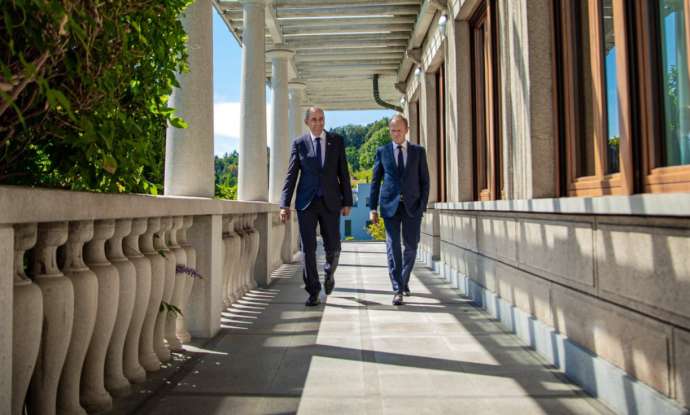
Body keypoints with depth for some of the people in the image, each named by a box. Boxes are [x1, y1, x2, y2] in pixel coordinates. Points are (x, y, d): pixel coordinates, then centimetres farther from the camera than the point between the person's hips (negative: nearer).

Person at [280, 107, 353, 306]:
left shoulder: (337, 141, 5)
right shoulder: (299, 143, 4)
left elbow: (343, 173, 5)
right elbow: (291, 175, 1)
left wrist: (347, 201, 1)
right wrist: (285, 204, -8)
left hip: (330, 202, 1)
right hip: (306, 202, 0)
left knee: (333, 248, 4)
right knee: (308, 248, -2)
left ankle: (329, 274, 37)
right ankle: (313, 292, 10)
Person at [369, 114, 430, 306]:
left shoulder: (418, 151, 7)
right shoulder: (382, 151, 7)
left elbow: (424, 181, 6)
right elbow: (375, 181, 7)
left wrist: (423, 206, -3)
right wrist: (373, 208, 1)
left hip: (412, 206, 1)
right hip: (390, 206, -1)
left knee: (411, 246, 6)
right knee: (393, 247, -6)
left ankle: (404, 280, 30)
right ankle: (398, 289, -3)